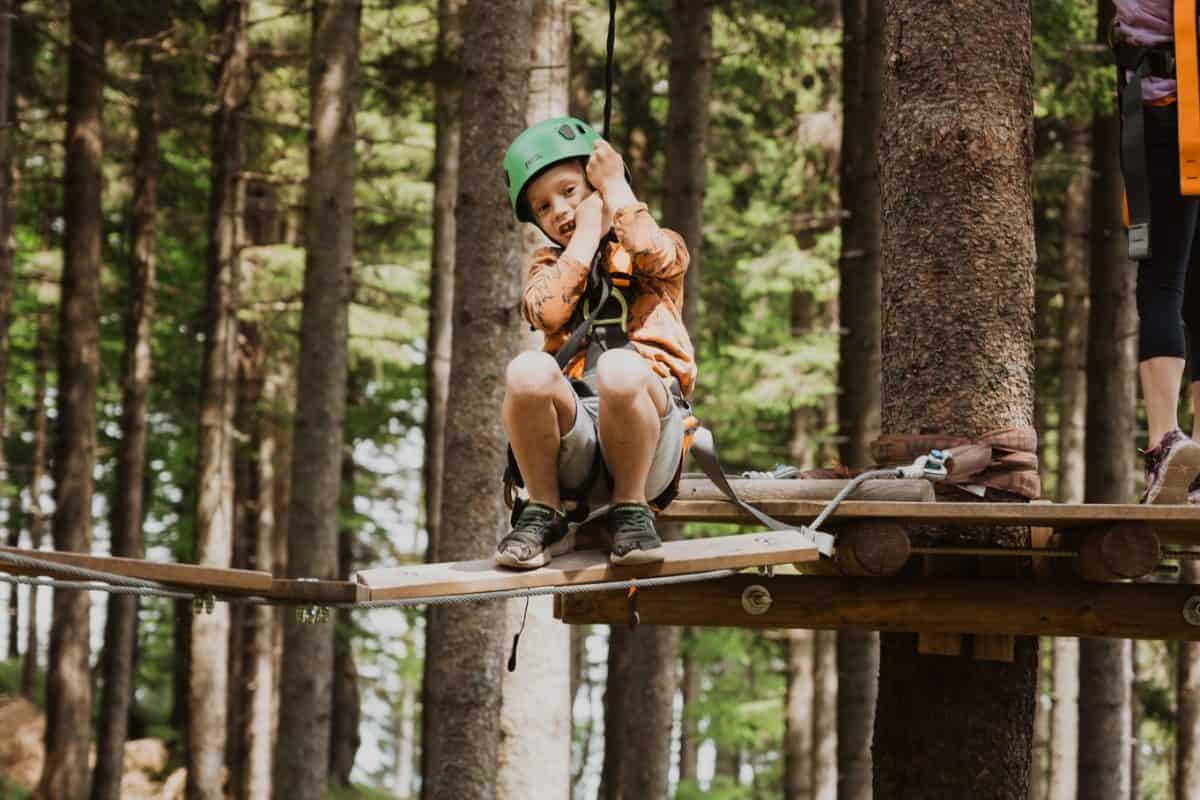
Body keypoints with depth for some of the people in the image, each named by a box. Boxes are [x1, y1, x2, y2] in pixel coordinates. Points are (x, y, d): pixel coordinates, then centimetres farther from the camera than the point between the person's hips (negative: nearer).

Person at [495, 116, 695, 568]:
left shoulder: (663, 248, 20)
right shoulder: (549, 266, 26)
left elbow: (652, 254, -9)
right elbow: (548, 311, 0)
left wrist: (616, 188, 7)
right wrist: (588, 232, 8)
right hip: (573, 434, 2)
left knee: (621, 368, -37)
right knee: (528, 370, -31)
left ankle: (631, 510, -16)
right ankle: (543, 514, -12)